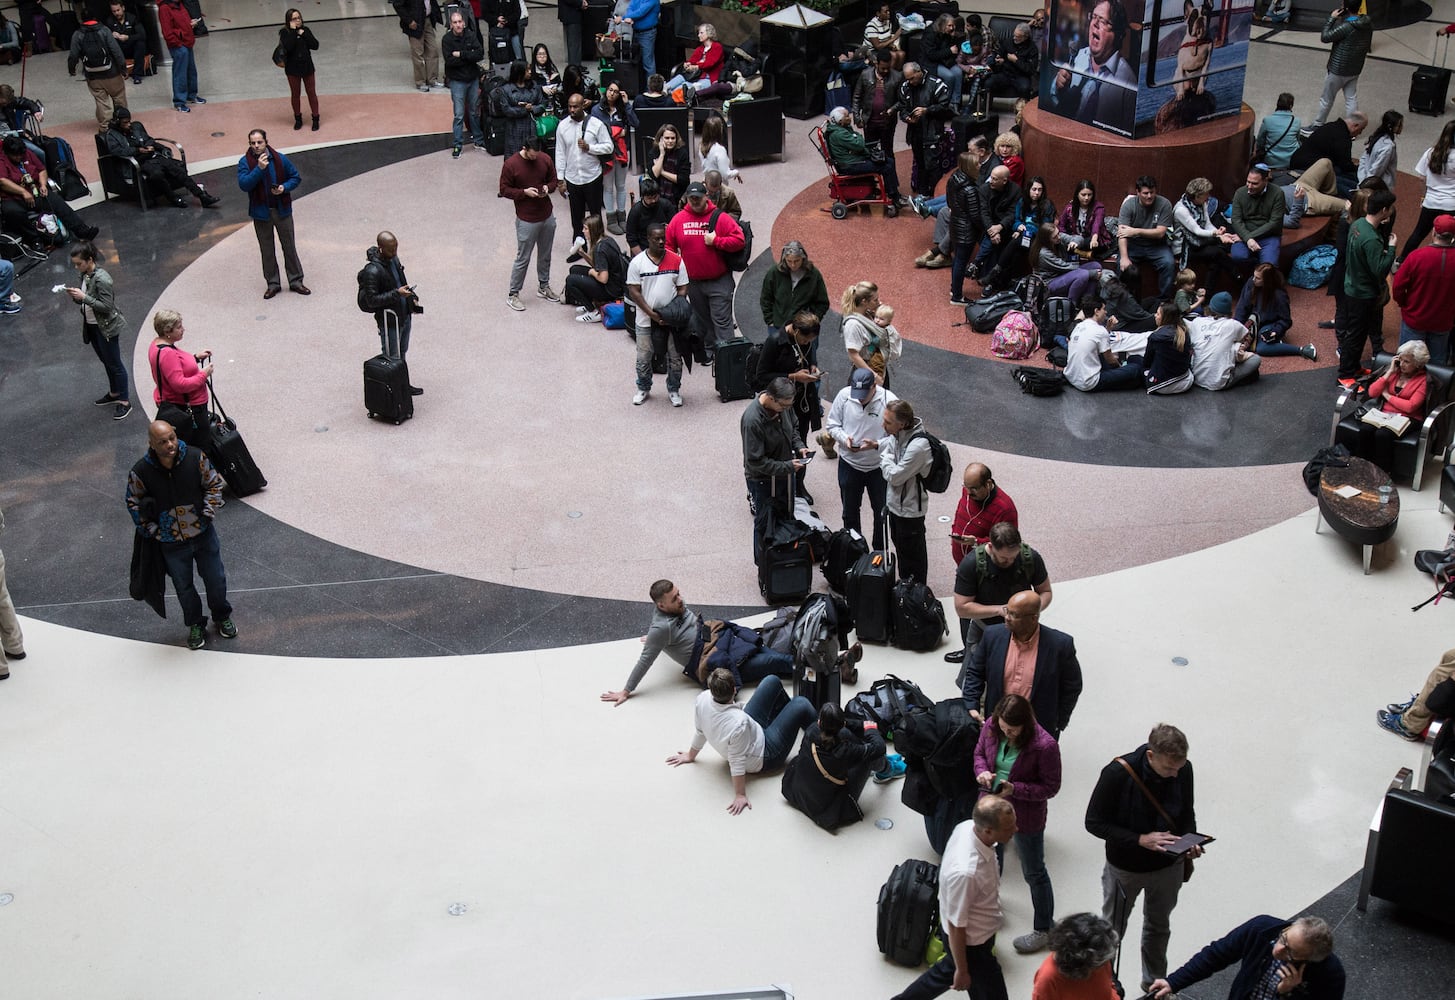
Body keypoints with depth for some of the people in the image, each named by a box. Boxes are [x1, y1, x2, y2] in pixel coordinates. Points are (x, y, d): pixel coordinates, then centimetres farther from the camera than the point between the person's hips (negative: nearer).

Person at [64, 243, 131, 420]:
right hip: (91, 326, 9)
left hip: (106, 327, -9)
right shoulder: (84, 275, 2)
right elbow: (84, 301, 11)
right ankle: (114, 393, 37)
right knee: (106, 361, 22)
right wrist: (74, 296, -10)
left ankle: (125, 401, 11)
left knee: (115, 364, 1)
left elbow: (107, 306, -25)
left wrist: (83, 297, -28)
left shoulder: (101, 279, -24)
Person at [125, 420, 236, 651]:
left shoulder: (195, 457, -16)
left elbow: (214, 484, -1)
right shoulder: (141, 471, -18)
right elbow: (133, 504, -2)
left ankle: (222, 617, 42)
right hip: (171, 543, -1)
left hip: (204, 535, 1)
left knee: (216, 579, 16)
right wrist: (152, 530, -6)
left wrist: (207, 514, -9)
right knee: (184, 587, 16)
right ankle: (195, 625, 39)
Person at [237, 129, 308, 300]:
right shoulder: (245, 162, -9)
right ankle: (273, 283, 23)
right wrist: (259, 168, -30)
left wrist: (285, 187, -16)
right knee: (267, 250, 10)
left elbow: (295, 177, 4)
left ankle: (296, 281, 21)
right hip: (261, 212, 0)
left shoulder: (280, 159, -6)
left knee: (289, 247, 9)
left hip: (282, 209, 0)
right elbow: (244, 184, -22)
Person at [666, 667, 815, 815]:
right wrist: (740, 796, -22)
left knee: (773, 681, 13)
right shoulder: (739, 722, -43)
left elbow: (700, 731, -8)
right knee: (801, 705, -3)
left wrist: (691, 755, 10)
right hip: (764, 757, -7)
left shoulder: (703, 699, -27)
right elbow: (737, 763, -33)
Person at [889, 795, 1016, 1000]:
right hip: (970, 943, -8)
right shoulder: (966, 873, -42)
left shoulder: (968, 826, -19)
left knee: (947, 971, 32)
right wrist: (962, 971, -13)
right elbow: (955, 926, -28)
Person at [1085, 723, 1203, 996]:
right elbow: (1094, 823, -23)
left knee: (1158, 927, 28)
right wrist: (1141, 840, -31)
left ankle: (1155, 983, 51)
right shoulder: (1118, 773, -31)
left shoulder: (1184, 770, -19)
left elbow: (1187, 813, 0)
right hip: (1126, 869, -4)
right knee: (1112, 932, 19)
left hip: (1168, 867, 4)